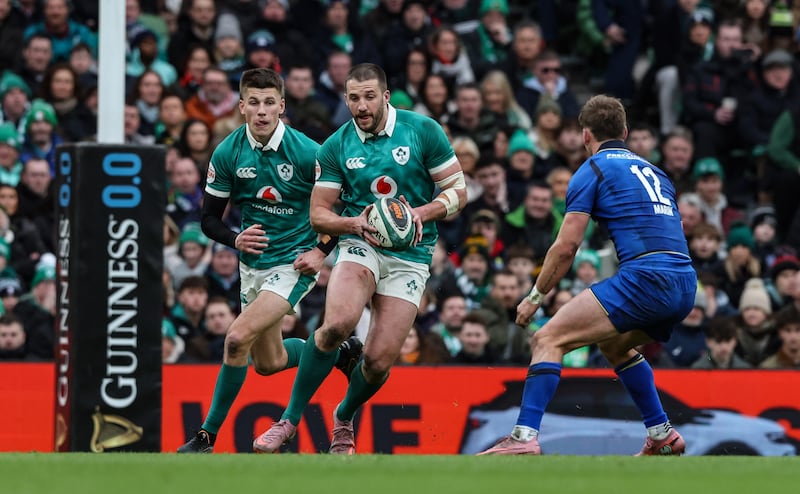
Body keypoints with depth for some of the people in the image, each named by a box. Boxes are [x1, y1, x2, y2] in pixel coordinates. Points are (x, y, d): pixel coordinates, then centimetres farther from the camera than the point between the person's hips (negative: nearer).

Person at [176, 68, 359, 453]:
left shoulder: (307, 153, -17)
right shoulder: (227, 154, -8)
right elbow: (210, 218, 1)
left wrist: (321, 252, -14)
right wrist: (236, 239, -19)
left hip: (294, 262, -6)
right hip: (253, 262, 6)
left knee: (237, 338, -22)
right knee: (267, 363, 15)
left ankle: (208, 436, -9)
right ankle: (332, 349, 45)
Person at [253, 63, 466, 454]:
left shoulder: (423, 131, -3)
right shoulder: (335, 147, 1)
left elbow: (458, 191, 2)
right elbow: (318, 214, 4)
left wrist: (422, 212, -17)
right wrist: (356, 223, -16)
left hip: (410, 256, 0)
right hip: (359, 246, 0)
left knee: (378, 361, -9)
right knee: (337, 323, -31)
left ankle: (344, 419, 26)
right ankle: (289, 420, -18)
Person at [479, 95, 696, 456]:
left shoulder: (593, 169, 6)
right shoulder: (652, 170, 26)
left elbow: (566, 247, 0)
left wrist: (535, 298, 11)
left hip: (644, 277, -8)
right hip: (686, 286, 8)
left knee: (548, 340, -7)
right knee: (616, 345, 33)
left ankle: (525, 437, -23)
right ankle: (662, 436, 31)